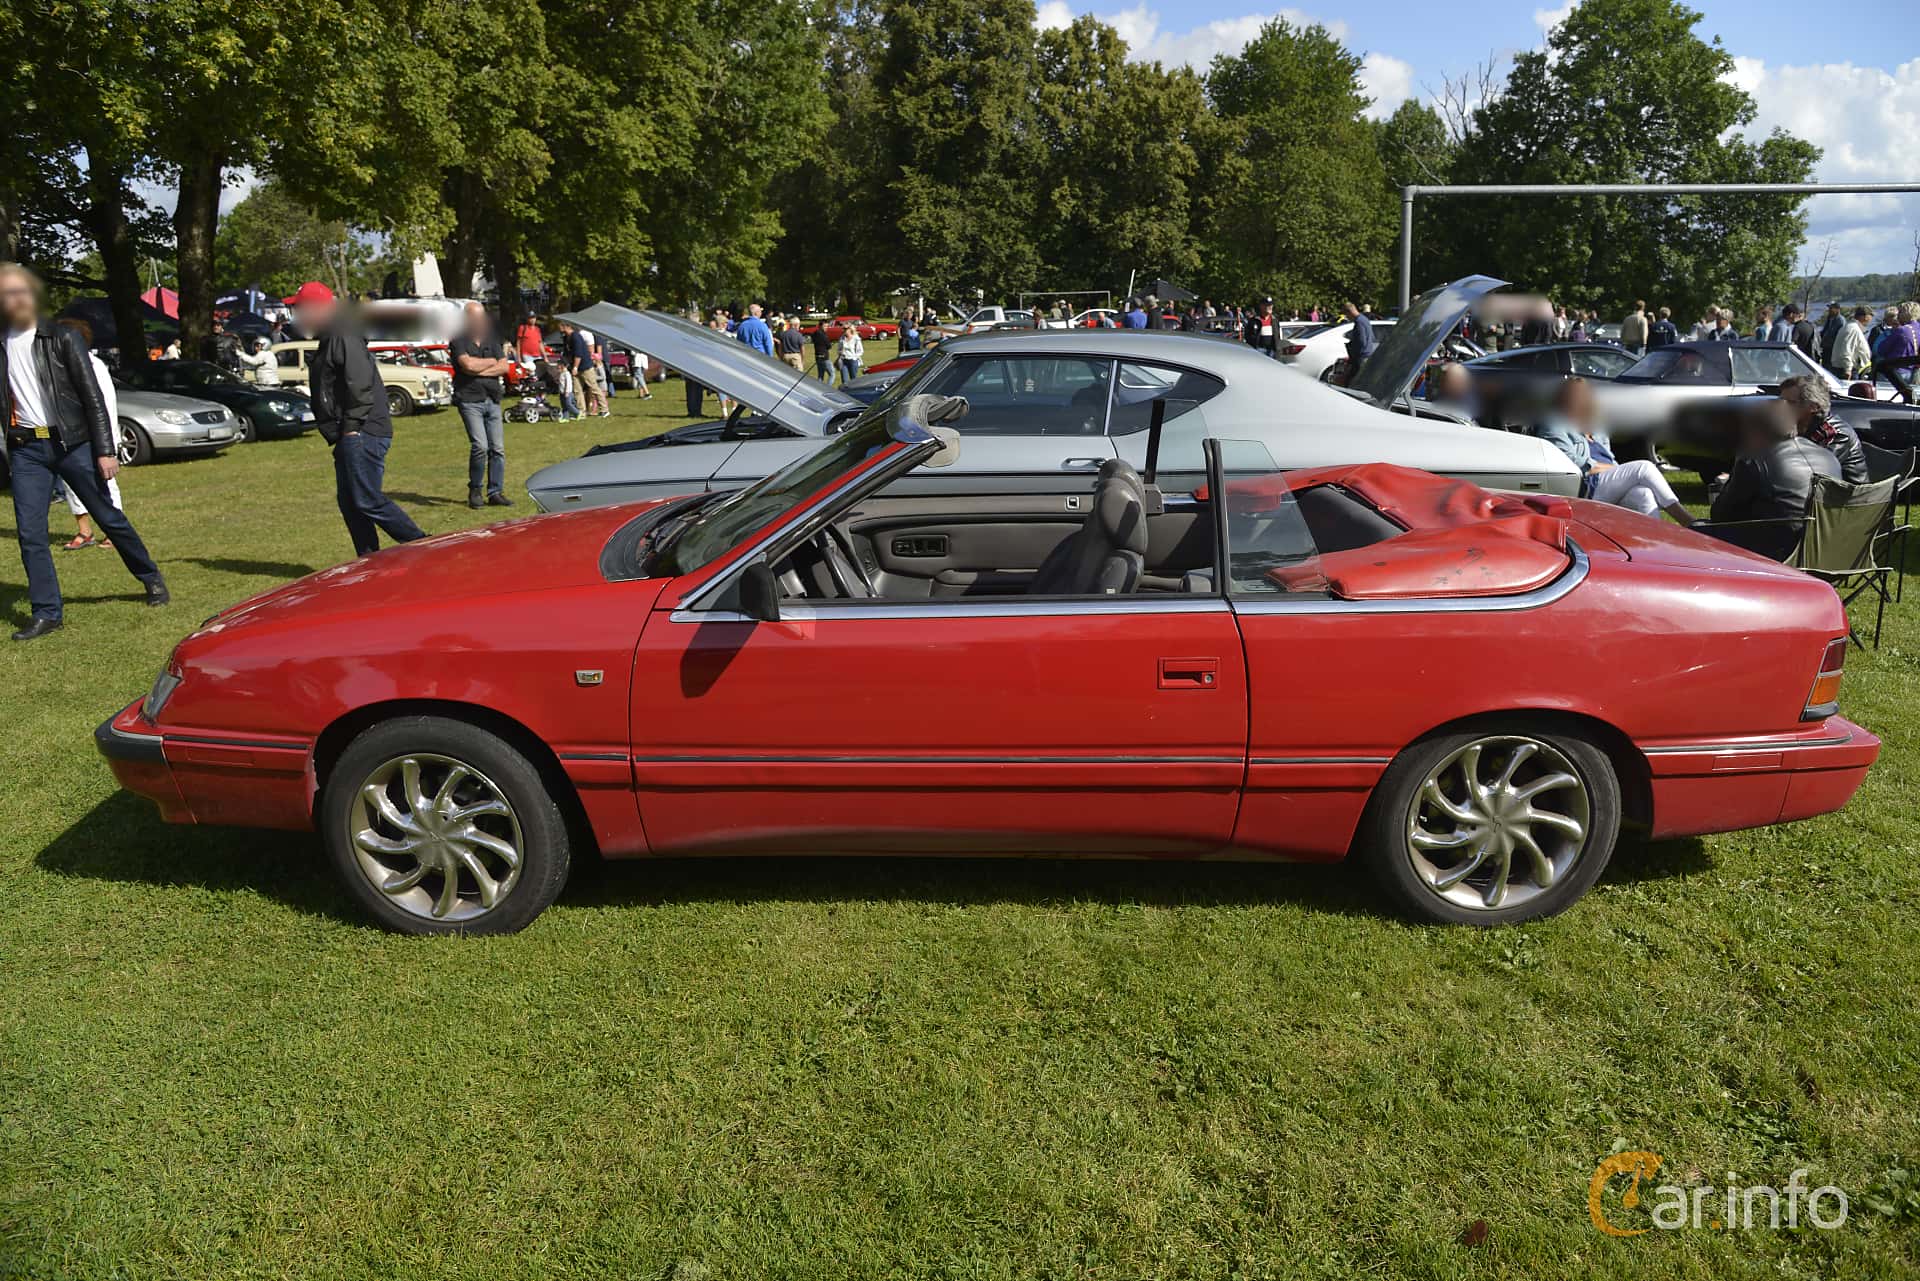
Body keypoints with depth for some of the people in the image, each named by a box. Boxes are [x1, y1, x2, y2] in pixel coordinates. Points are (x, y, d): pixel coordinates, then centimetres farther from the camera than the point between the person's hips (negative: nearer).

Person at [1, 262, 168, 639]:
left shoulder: (62, 339, -2)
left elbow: (93, 397, -4)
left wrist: (105, 450, -9)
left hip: (72, 442, -3)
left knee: (109, 517, 5)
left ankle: (151, 579, 25)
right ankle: (46, 613, 7)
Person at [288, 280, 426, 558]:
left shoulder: (344, 338, -12)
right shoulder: (328, 341, 21)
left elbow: (360, 384, -22)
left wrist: (352, 426, -21)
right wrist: (340, 434, 17)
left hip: (363, 435, -11)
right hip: (350, 438, 11)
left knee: (368, 501, -12)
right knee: (349, 503, 11)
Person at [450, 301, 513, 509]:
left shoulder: (492, 338, 14)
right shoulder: (458, 340, -1)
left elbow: (504, 367, 5)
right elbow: (468, 364, -16)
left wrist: (479, 369, -7)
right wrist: (492, 361, 0)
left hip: (492, 400, 5)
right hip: (469, 400, -5)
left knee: (498, 448, 2)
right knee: (480, 446, -15)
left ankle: (495, 492, 10)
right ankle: (475, 491, 1)